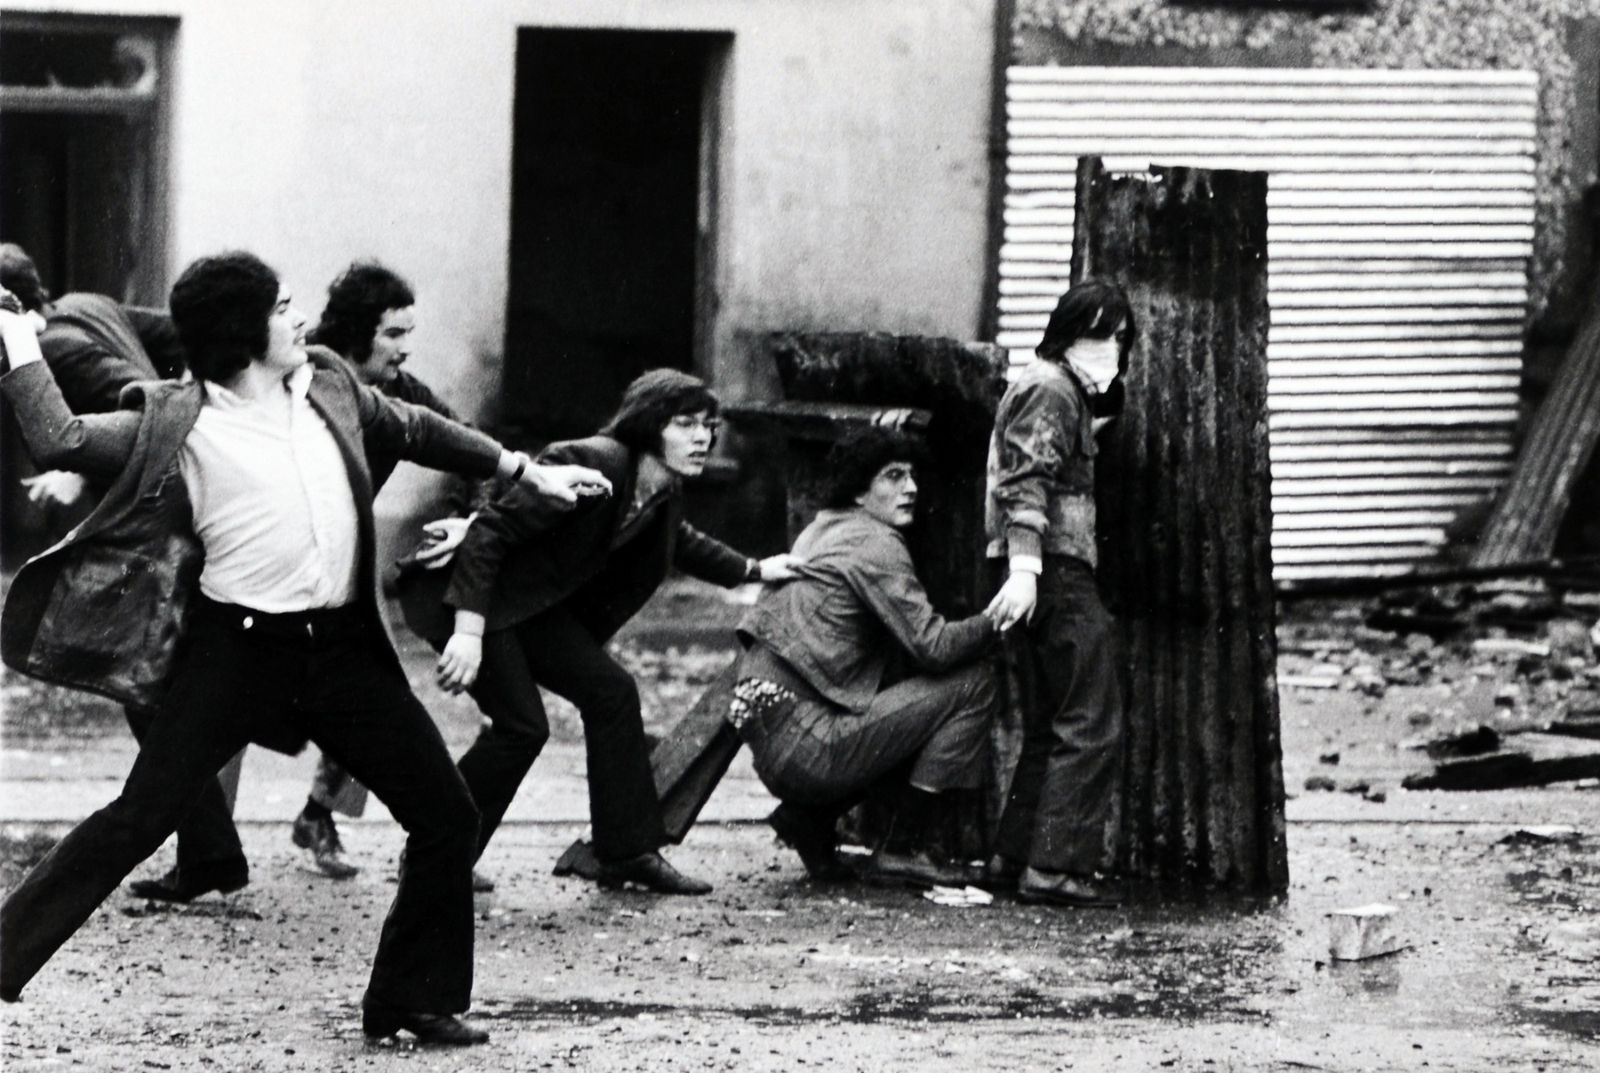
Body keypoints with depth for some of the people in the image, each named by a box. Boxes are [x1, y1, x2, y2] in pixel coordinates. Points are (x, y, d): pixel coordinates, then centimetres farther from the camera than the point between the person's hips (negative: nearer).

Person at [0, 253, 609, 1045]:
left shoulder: (328, 388, 8)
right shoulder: (179, 423, -9)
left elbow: (411, 429, 24)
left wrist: (526, 472, 29)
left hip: (341, 649, 6)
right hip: (237, 651, -5)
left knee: (446, 816, 4)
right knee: (135, 822, -9)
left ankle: (414, 999, 18)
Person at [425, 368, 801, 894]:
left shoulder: (663, 491, 1)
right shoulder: (593, 465, -28)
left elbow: (683, 543, 28)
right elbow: (491, 530, -30)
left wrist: (753, 571, 28)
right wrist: (468, 630, -35)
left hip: (533, 605, 9)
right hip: (470, 594, -9)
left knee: (611, 692, 0)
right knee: (521, 726, -17)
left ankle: (630, 852, 6)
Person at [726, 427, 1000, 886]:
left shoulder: (822, 529, 20)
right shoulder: (876, 544, -8)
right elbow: (931, 645, -15)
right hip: (805, 741, -9)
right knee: (972, 682, -6)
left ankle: (808, 818, 15)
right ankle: (909, 848, -4)